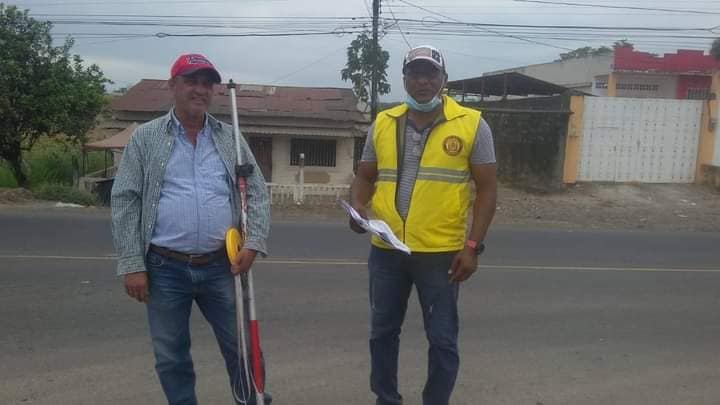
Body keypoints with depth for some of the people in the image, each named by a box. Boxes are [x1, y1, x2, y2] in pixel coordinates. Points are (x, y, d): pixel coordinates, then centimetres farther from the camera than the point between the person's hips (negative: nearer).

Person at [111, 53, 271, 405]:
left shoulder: (231, 139, 7)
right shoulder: (145, 138, 2)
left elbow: (257, 194, 6)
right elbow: (125, 202, -1)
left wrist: (253, 243, -8)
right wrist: (132, 265, -7)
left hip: (222, 266, 1)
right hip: (166, 269, -1)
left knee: (241, 346, 11)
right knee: (171, 357, 12)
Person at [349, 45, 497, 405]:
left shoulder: (471, 125, -3)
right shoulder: (382, 123, 6)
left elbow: (486, 189, -2)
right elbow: (365, 177, 13)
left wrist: (472, 246, -10)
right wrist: (357, 207, -8)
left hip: (441, 253, -3)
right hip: (385, 250, 4)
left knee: (442, 339, 8)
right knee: (383, 331, 16)